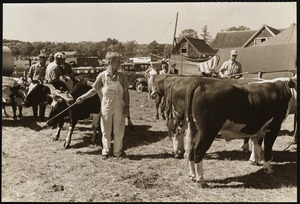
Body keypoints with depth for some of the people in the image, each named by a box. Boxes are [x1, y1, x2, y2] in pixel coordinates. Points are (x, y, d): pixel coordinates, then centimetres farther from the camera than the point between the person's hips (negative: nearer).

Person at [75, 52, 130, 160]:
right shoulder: (102, 75, -5)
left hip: (119, 107, 0)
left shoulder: (122, 76, -4)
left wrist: (127, 106, -5)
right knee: (106, 130, 10)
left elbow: (126, 92, 0)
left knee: (119, 130, 7)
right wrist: (83, 97, -7)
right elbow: (94, 90, 3)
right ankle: (106, 151, 24)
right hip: (106, 106, 0)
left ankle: (117, 151, 22)